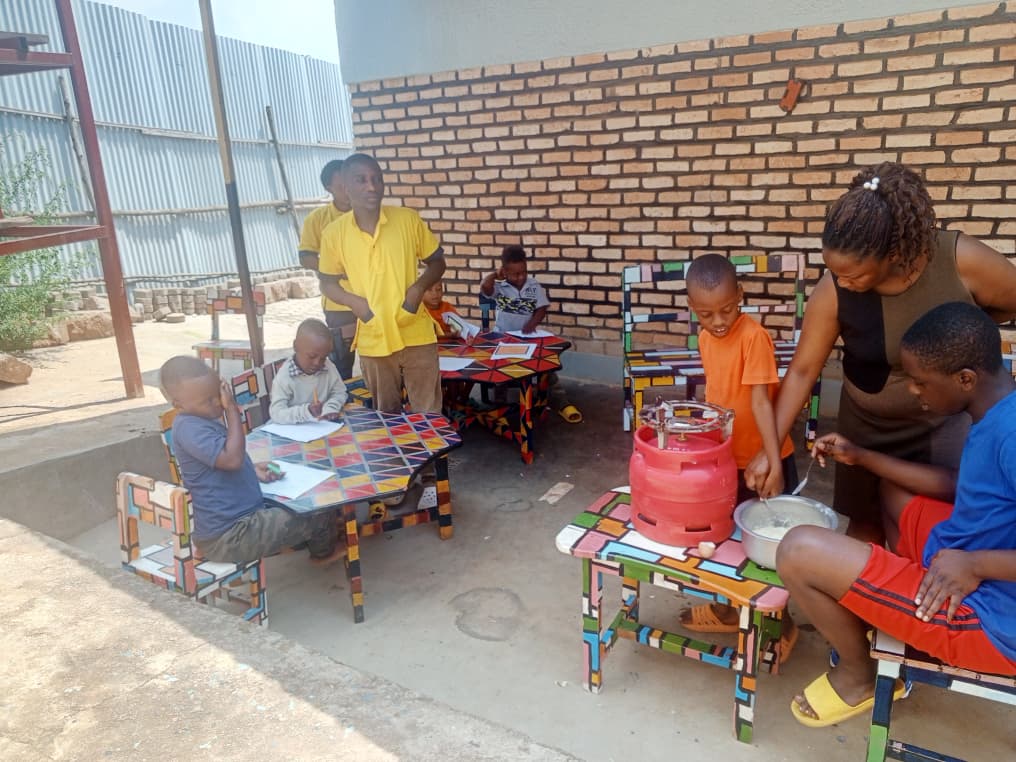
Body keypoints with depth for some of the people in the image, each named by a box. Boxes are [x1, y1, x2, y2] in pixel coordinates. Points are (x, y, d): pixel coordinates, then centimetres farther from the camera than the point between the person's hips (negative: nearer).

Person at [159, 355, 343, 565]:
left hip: (236, 518, 11)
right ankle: (324, 551, 27)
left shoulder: (202, 420, 9)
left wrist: (253, 470, 5)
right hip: (228, 536, -11)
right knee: (320, 514, -3)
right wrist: (233, 410, -26)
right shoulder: (189, 428, -24)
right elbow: (232, 459, -34)